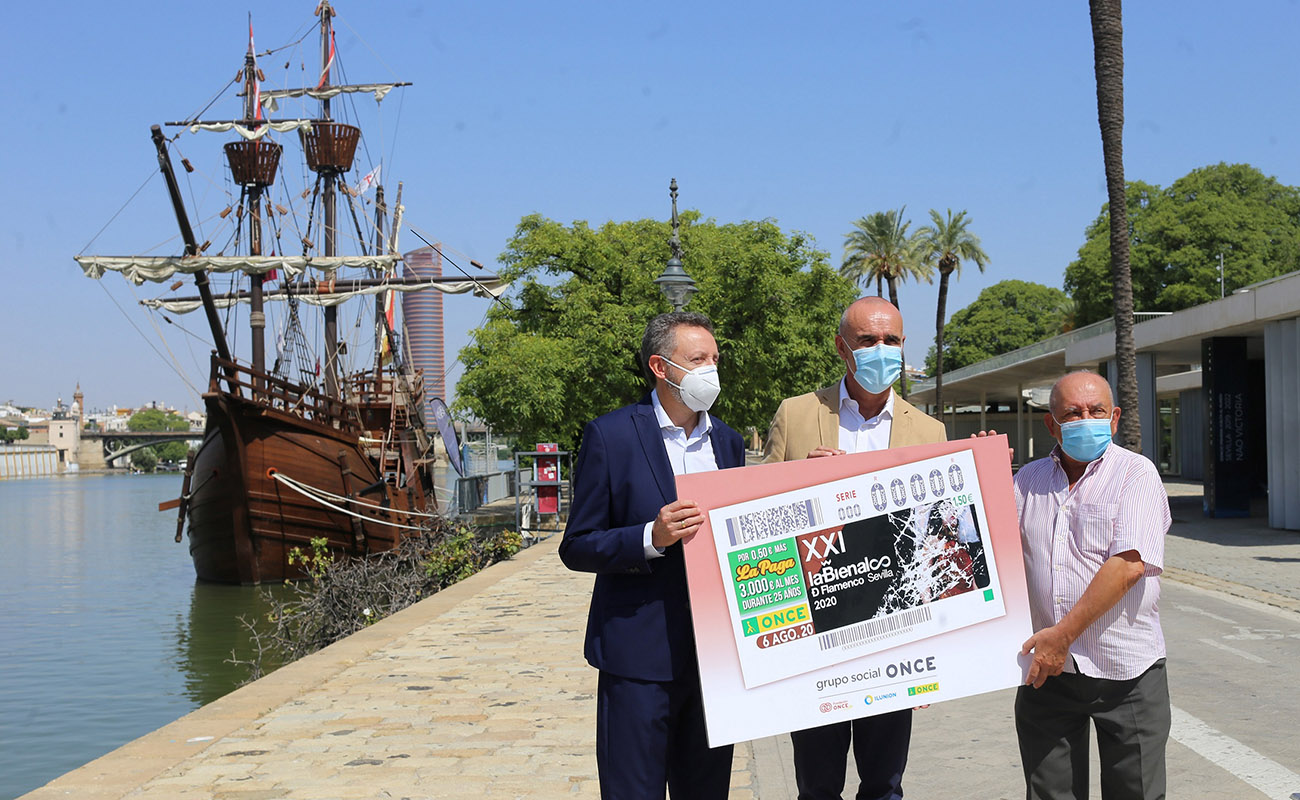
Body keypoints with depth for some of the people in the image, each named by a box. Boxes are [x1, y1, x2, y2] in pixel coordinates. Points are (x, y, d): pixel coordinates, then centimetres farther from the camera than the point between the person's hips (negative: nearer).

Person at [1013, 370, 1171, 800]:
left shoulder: (1136, 474, -5)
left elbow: (1128, 564, -16)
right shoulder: (1028, 480, 10)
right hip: (1046, 668, 4)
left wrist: (1064, 633, -19)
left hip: (1125, 669, -3)